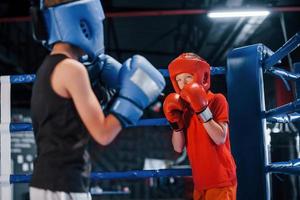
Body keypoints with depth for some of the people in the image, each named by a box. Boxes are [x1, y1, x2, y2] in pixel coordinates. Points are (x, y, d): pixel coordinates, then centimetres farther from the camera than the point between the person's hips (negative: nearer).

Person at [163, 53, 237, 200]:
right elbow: (178, 148, 5)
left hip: (220, 181, -6)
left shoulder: (217, 100, -7)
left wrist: (203, 110, -24)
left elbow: (220, 139, -18)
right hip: (200, 183, 6)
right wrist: (176, 123, -10)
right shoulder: (183, 108, 9)